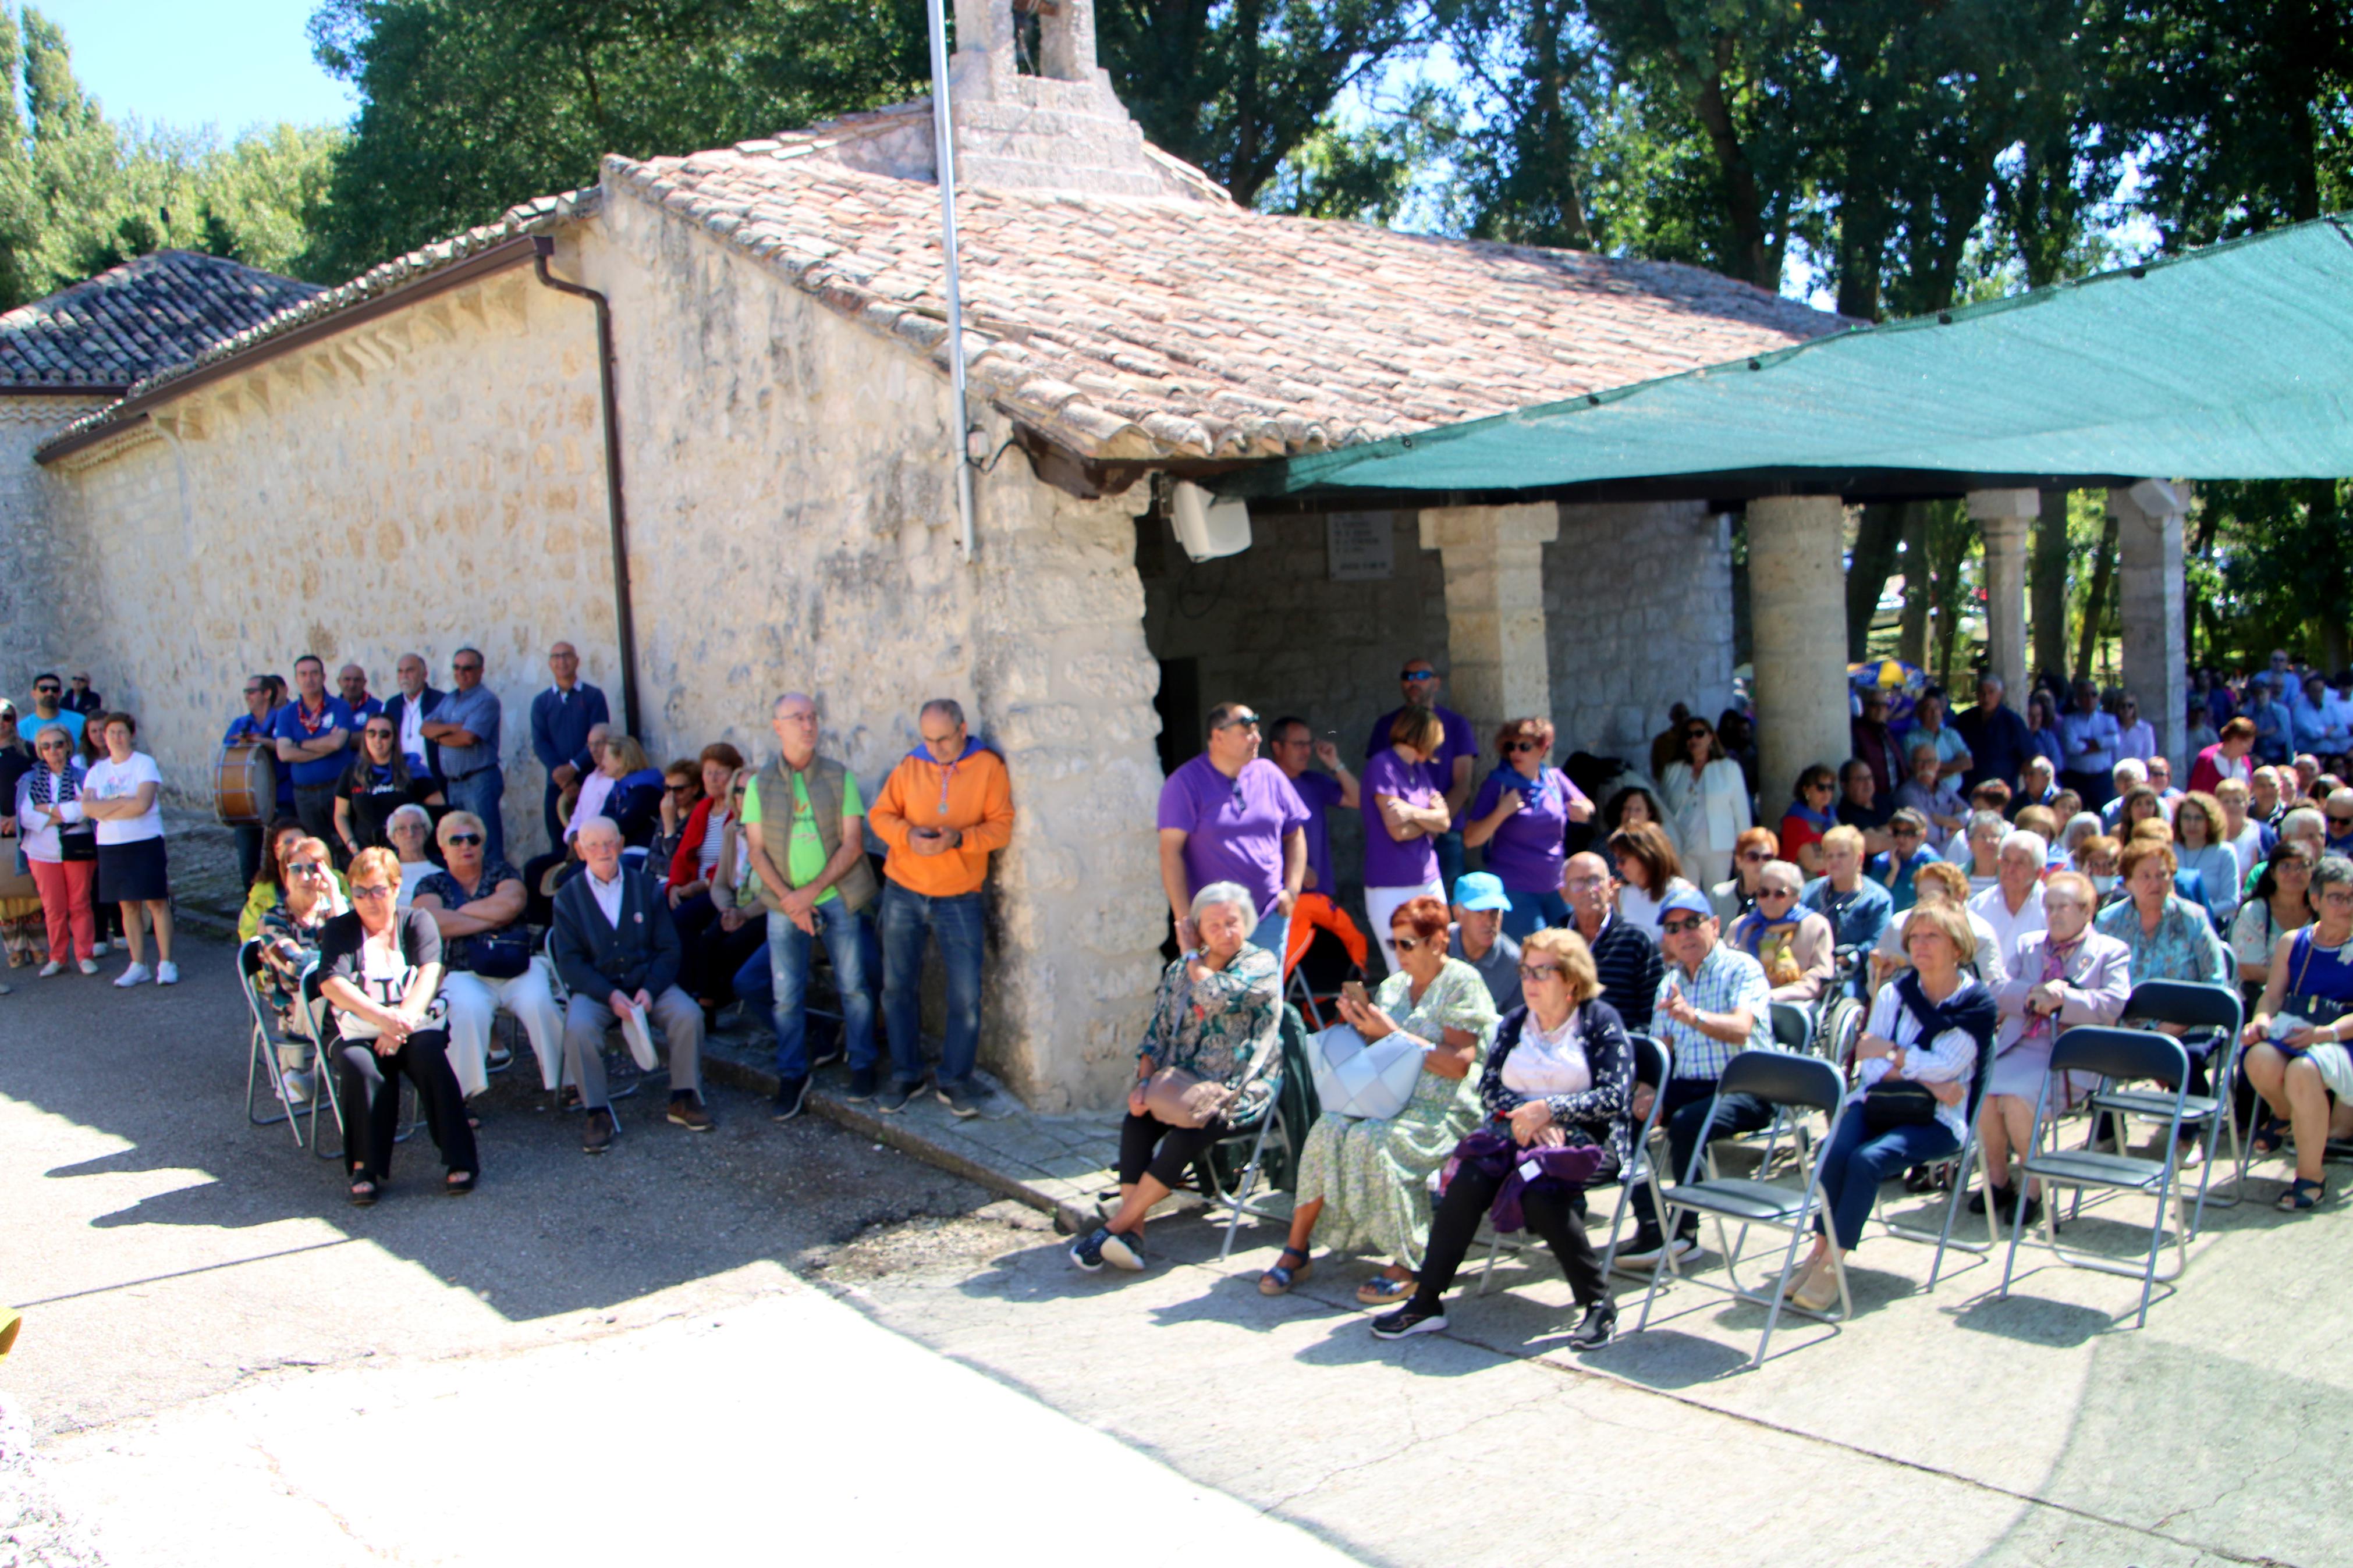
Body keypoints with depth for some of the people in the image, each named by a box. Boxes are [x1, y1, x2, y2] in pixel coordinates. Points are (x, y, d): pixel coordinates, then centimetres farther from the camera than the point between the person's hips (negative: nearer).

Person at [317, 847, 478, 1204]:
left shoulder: (417, 922, 12)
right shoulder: (339, 931, 12)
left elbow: (429, 974, -5)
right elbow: (331, 984, -7)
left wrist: (402, 1022, -23)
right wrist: (383, 1017, -23)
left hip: (418, 1023, 0)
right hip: (360, 1030, 0)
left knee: (428, 1053, -33)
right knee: (358, 1065, -33)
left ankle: (460, 1159, -29)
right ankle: (366, 1168, -23)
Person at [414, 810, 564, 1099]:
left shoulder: (501, 872, 15)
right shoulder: (431, 886, 13)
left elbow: (511, 903, -7)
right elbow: (433, 923, -8)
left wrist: (461, 912, -1)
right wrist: (491, 920, -5)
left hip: (517, 969, 1)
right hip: (464, 974, -1)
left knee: (538, 1001, -30)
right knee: (468, 1009, -34)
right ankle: (462, 1095, -28)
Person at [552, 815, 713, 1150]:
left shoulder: (644, 889, 10)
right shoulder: (568, 897, 5)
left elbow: (668, 949, 5)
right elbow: (570, 962, -4)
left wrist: (649, 989, -15)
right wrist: (611, 996, -20)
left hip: (647, 983, 2)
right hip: (595, 988, -1)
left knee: (689, 1015, -25)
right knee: (578, 1029, -32)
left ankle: (684, 1099, -7)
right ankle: (599, 1115, -19)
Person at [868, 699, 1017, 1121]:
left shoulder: (989, 767, -4)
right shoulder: (910, 766, 3)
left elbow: (1001, 826, -8)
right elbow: (881, 814, 3)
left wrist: (960, 838, -24)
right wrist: (907, 834, -17)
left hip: (959, 898, -2)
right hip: (903, 893, 3)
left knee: (966, 994, -4)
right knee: (898, 986, 9)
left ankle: (954, 1080, 10)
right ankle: (905, 1075, 24)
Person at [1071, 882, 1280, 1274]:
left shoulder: (1262, 964, -4)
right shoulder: (1180, 970, 14)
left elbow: (1214, 997, -21)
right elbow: (1157, 1032, 10)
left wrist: (1191, 954, -5)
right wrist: (1144, 1082, -7)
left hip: (1235, 1091, -5)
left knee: (1188, 1132, -30)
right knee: (1137, 1121, -24)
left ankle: (1117, 1226, -23)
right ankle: (1133, 1232, -26)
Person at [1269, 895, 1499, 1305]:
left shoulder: (1463, 983, -3)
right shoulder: (1393, 986, 18)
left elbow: (1460, 1064, -14)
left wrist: (1393, 1033, -15)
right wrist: (1361, 1027, -1)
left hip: (1445, 1111, -6)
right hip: (1389, 1098, 6)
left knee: (1371, 1140, -32)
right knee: (1328, 1129, -22)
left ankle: (1408, 1264, -19)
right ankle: (1297, 1248, -16)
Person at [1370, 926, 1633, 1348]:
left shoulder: (1601, 1020, 2)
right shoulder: (1514, 1023, 18)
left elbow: (1614, 1098, -7)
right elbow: (1489, 1088, 9)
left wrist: (1548, 1109, -17)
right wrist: (1522, 1112, -12)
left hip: (1587, 1139, -4)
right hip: (1519, 1133, 5)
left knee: (1540, 1189, -35)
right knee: (1469, 1178, -25)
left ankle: (1599, 1304, -21)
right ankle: (1426, 1301, -21)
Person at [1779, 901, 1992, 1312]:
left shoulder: (1977, 1003, 0)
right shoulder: (1894, 992, 10)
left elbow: (1946, 1068, -13)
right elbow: (1872, 1067, 1)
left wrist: (1891, 1054, -6)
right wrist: (1926, 1081, -12)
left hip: (1936, 1119, -3)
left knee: (1867, 1159, -31)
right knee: (1835, 1150, -29)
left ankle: (1833, 1263, -24)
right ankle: (1819, 1250, -21)